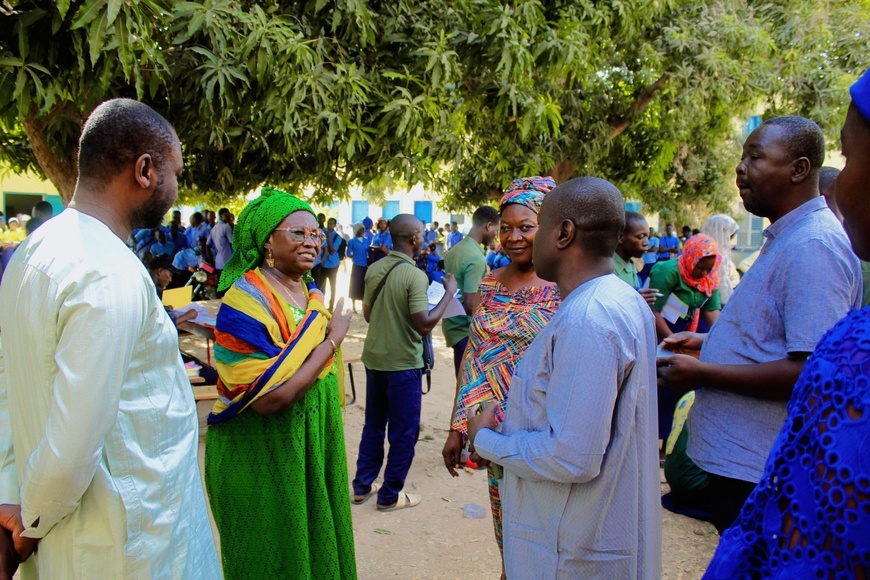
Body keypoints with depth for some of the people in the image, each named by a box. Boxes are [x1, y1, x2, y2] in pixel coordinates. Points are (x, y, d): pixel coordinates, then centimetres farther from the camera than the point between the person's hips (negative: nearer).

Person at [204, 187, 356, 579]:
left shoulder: (311, 293, 4)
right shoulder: (246, 302, -21)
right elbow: (270, 397, -30)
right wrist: (332, 340, -21)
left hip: (312, 446, 7)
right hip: (262, 458, -7)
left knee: (318, 545, 20)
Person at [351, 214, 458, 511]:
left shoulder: (374, 269, 1)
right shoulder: (415, 276, -20)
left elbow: (367, 314, 9)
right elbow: (424, 324, -21)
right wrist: (449, 292, -13)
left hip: (374, 358, 7)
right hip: (403, 363, -7)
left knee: (373, 424, 20)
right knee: (403, 432, 8)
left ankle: (362, 486, 28)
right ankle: (390, 495, 18)